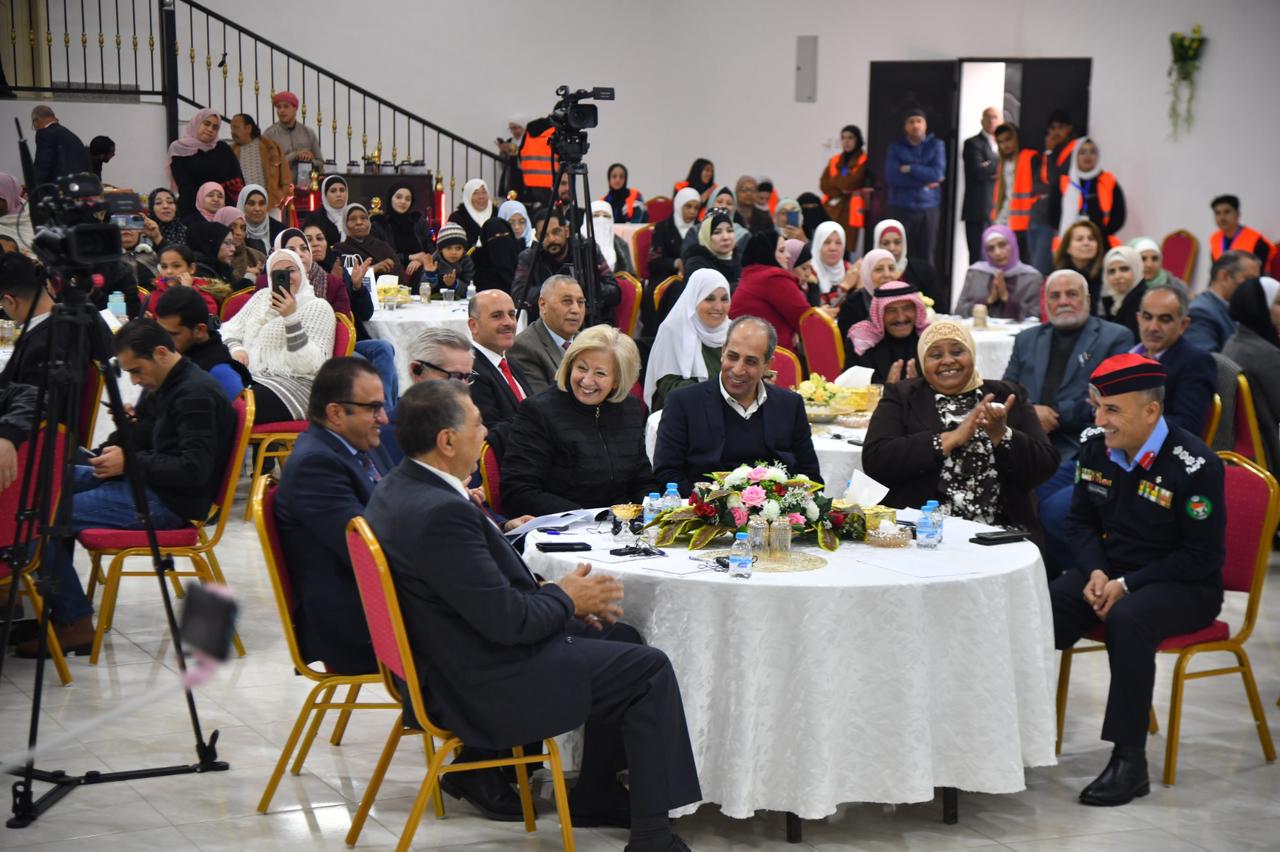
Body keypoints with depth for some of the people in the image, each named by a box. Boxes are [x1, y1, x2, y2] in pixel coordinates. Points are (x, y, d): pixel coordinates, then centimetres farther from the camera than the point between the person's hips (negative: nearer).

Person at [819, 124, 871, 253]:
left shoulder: (864, 160, 0)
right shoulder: (834, 160, 18)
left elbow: (850, 183, -12)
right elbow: (823, 184, 8)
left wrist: (834, 180, 5)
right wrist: (840, 192, -8)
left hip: (851, 209, -5)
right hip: (833, 208, 5)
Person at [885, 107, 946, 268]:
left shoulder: (936, 145, 7)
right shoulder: (896, 146, 5)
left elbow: (937, 173, -8)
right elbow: (891, 176, -10)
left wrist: (909, 169, -8)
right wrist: (924, 183, -11)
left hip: (928, 209, 1)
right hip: (901, 208, 0)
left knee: (927, 257, -1)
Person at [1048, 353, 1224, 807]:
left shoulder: (1194, 464, -19)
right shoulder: (1095, 446, 0)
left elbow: (1205, 557, -15)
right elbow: (1081, 520, 12)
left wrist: (1127, 585, -20)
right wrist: (1095, 572, -9)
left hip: (1183, 586, -6)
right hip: (1109, 571, 6)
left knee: (1127, 620, -37)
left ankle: (1129, 762, -28)